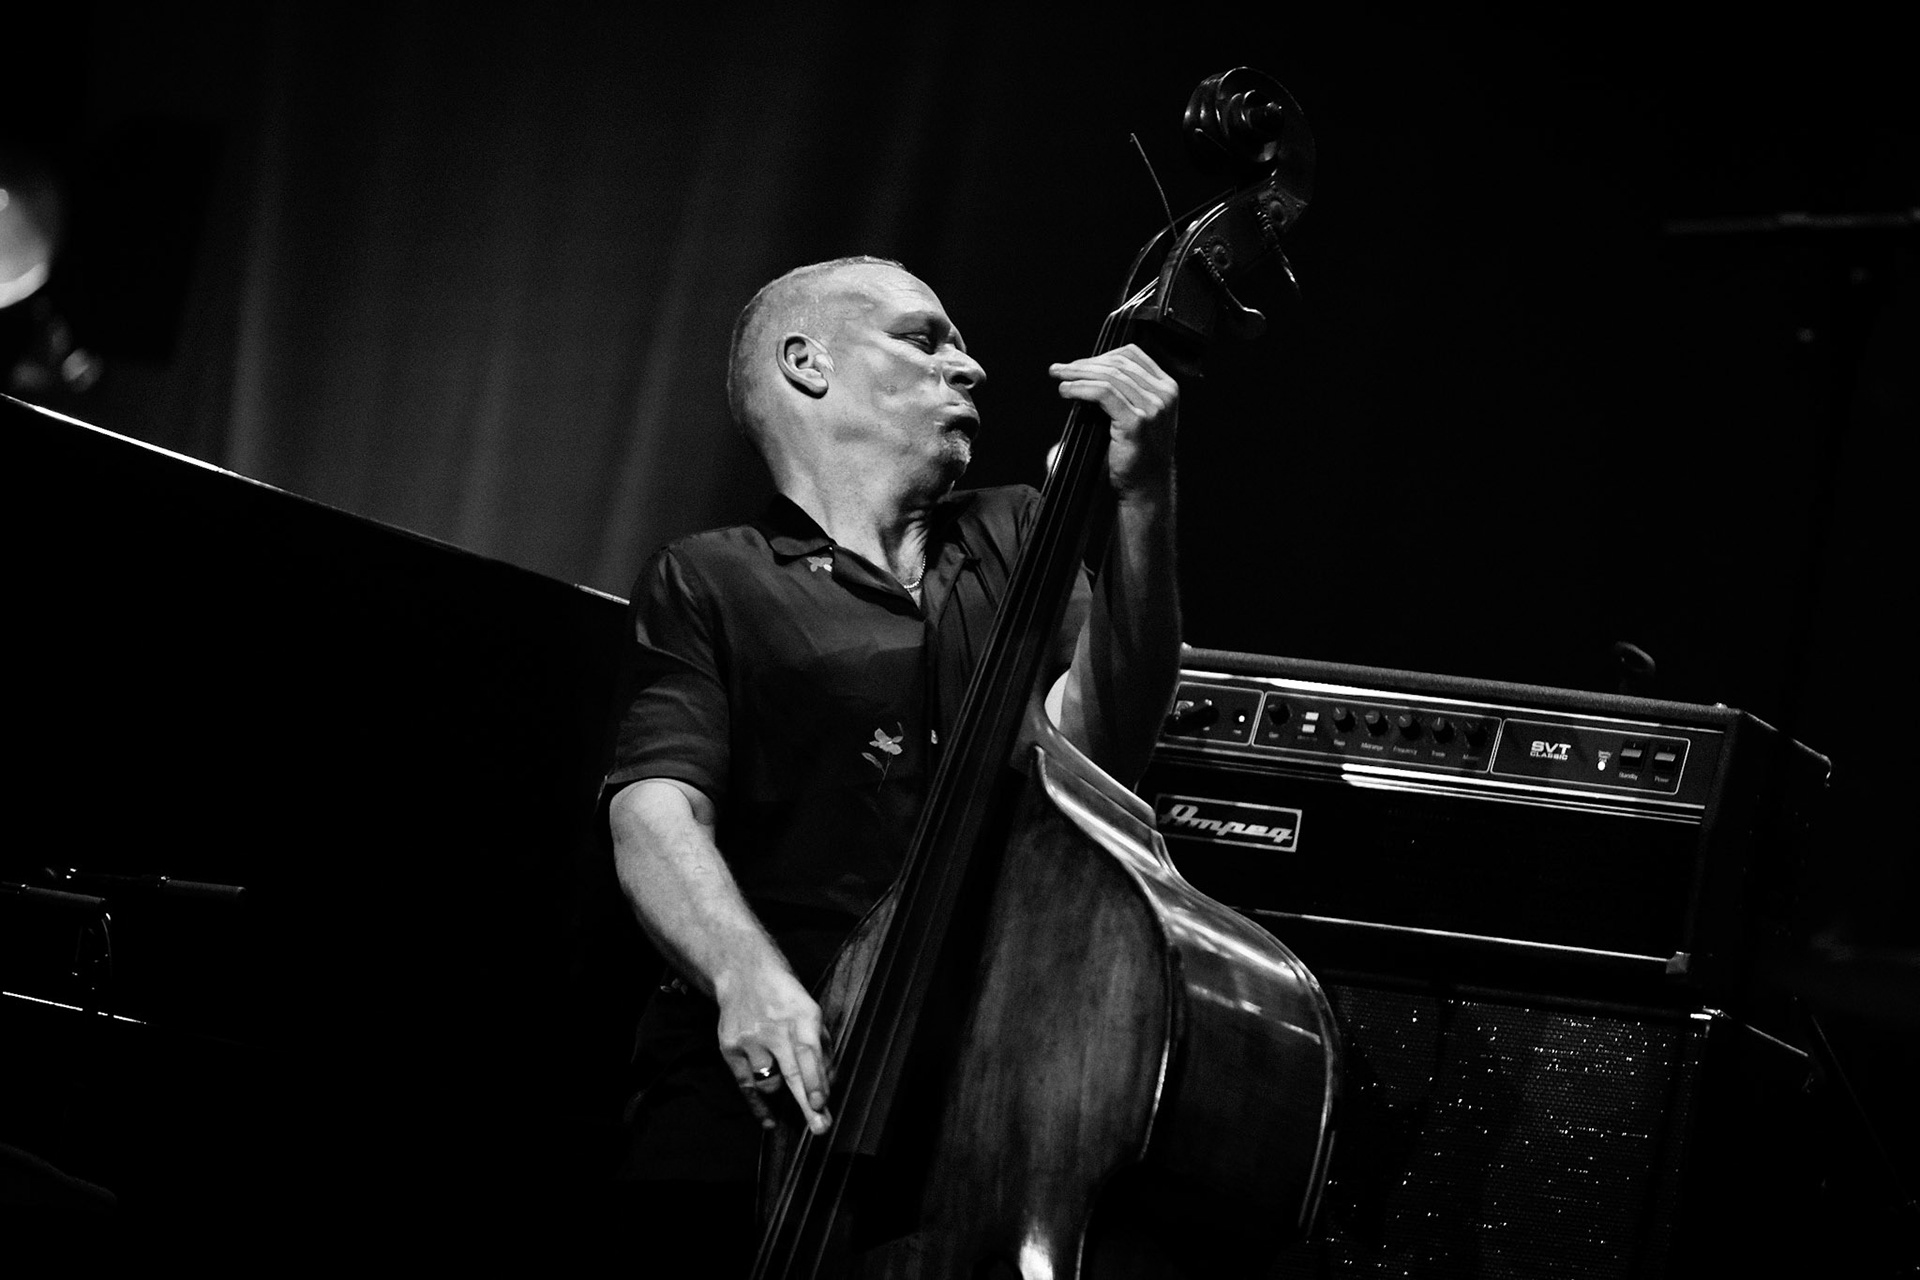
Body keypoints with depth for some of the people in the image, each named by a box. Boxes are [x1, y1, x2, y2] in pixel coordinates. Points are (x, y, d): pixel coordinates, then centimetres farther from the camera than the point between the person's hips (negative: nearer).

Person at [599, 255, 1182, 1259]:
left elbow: (1096, 743, 5)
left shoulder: (1019, 534, 22)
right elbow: (656, 812, -4)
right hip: (784, 1064, -3)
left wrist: (1139, 502, -8)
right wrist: (746, 973, -25)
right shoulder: (709, 583, 12)